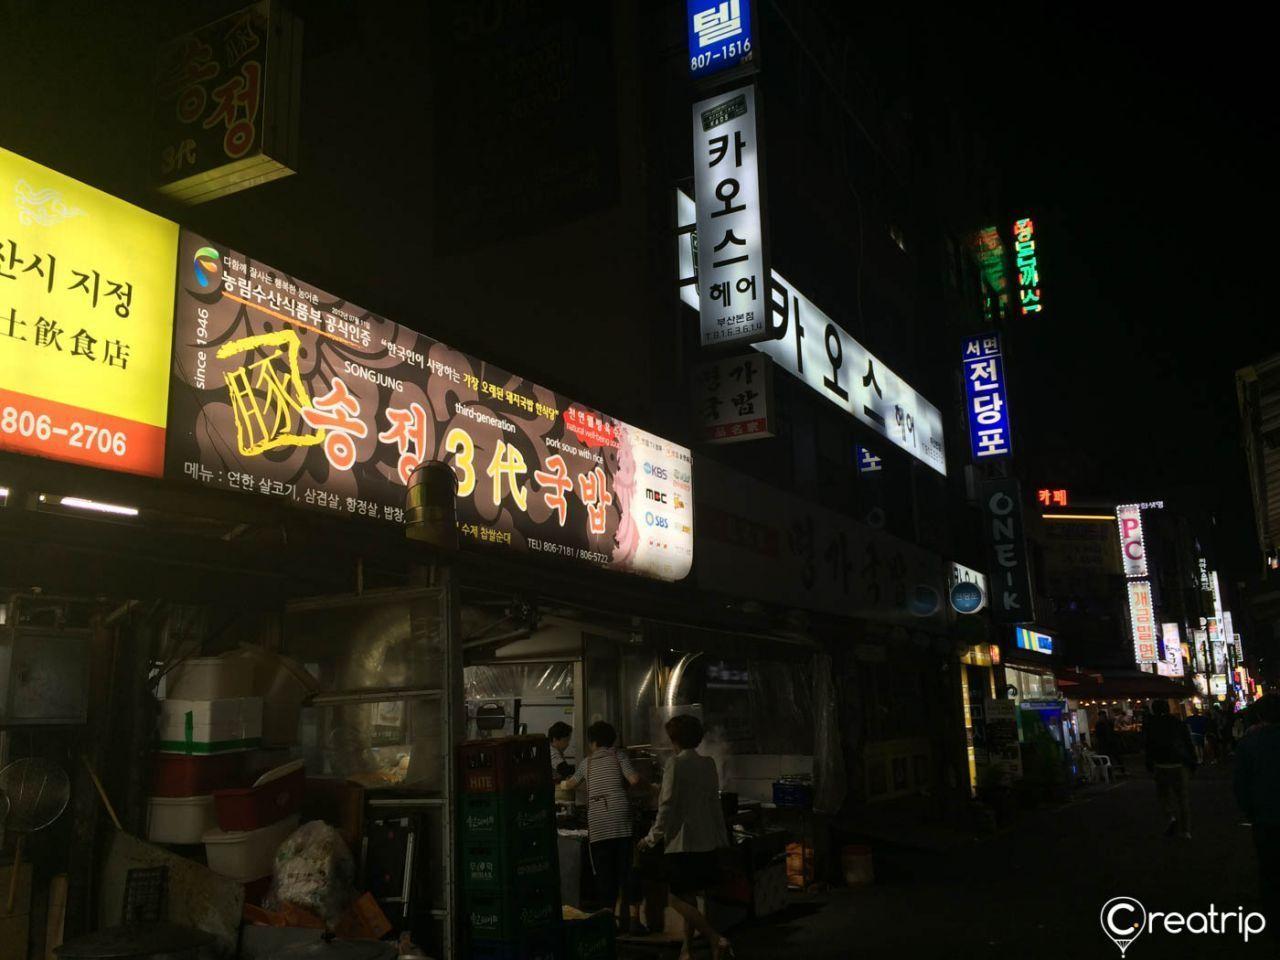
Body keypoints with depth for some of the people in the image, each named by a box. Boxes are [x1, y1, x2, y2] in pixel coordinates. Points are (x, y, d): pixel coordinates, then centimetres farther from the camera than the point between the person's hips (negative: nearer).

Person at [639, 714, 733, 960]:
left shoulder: (675, 764, -13)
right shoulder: (708, 764, 6)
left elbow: (667, 806, -14)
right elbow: (715, 803, 12)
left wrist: (653, 838, -4)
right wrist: (722, 837, 20)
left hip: (681, 843, -7)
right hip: (707, 843, 7)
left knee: (678, 899, 2)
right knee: (689, 898, 18)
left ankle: (717, 939, -11)